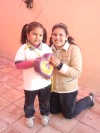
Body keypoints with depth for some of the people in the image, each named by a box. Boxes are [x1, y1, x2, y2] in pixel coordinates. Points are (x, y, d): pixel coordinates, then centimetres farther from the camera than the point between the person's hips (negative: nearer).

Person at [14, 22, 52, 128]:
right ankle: (29, 116, 49)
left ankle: (45, 114, 51)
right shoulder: (23, 49, -15)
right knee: (29, 102, 22)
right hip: (30, 84, -2)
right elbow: (18, 64, -18)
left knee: (45, 101, 24)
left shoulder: (46, 48, -6)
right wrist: (32, 62, -28)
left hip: (45, 82, 2)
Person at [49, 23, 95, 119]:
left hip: (68, 89, -5)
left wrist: (60, 65, -37)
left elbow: (77, 73, -26)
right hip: (52, 87, 5)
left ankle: (89, 99, 36)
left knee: (68, 115, 17)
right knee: (53, 111, 22)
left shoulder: (74, 49, -22)